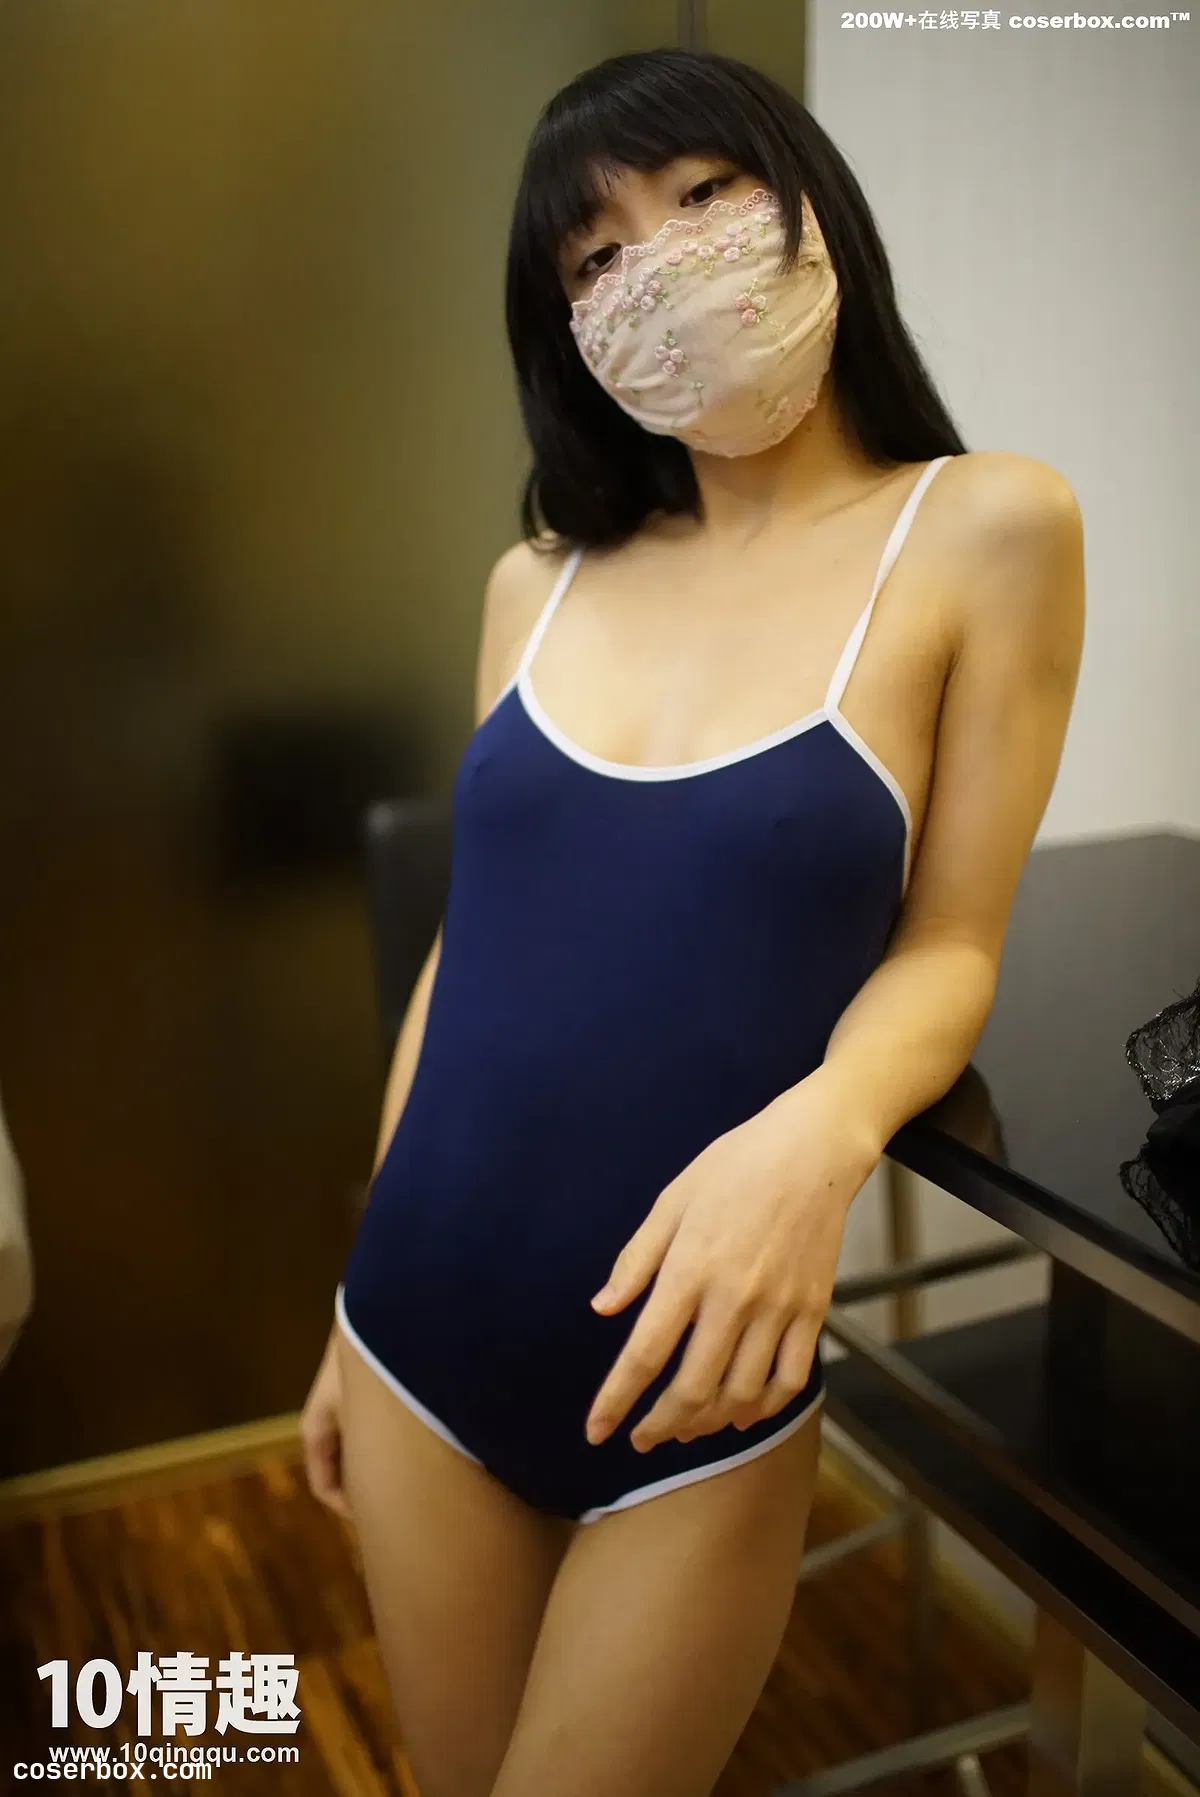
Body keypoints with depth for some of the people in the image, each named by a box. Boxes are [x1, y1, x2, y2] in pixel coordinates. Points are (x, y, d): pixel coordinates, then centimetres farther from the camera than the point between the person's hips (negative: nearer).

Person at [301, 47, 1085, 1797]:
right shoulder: (539, 579, 4)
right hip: (424, 1338, 4)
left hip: (688, 1375, -3)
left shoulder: (985, 527, -6)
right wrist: (362, 1305, 14)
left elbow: (946, 942, -5)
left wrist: (815, 1141, -27)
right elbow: (475, 939, 8)